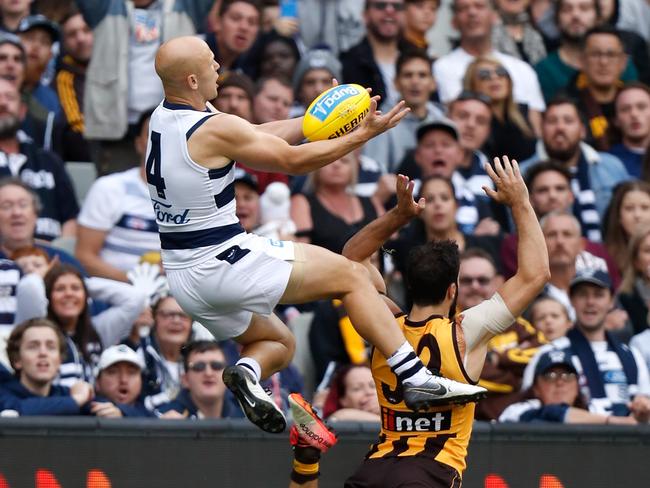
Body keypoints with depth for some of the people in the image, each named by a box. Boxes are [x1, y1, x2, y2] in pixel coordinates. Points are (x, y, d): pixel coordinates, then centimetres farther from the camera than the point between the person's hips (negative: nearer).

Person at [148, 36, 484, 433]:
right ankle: (415, 377, -5)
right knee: (349, 275, 3)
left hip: (182, 277, 8)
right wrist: (364, 135, -1)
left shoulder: (160, 120, 7)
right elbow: (293, 160, -9)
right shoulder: (215, 129, -18)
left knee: (280, 343, 26)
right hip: (226, 262, -8)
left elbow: (257, 137, 15)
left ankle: (247, 370, -7)